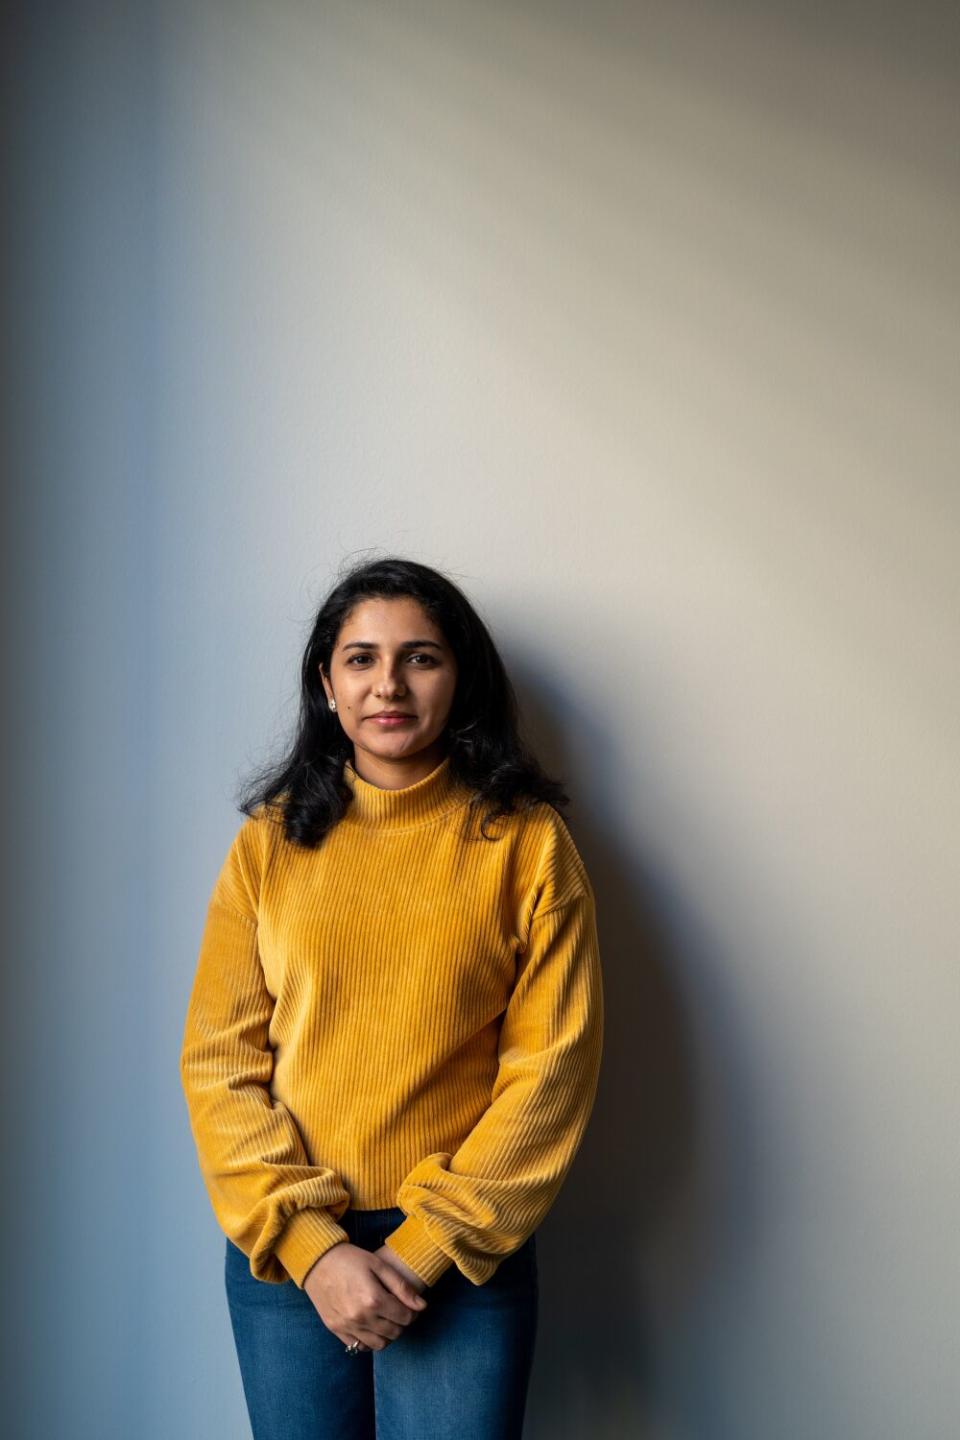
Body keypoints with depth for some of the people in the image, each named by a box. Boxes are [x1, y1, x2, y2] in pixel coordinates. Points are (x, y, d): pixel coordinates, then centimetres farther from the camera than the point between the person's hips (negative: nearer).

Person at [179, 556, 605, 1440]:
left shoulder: (525, 844, -4)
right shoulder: (270, 843, 1)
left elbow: (553, 1066, -6)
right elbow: (220, 1060, -2)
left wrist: (424, 1247, -11)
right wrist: (310, 1244, -11)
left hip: (462, 1260, -2)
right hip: (283, 1250, 2)